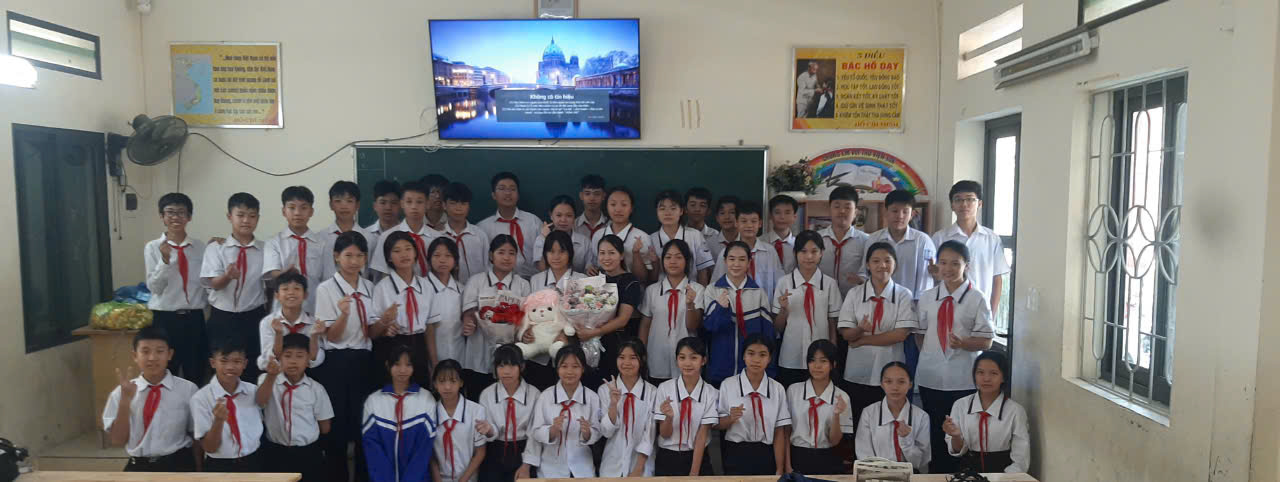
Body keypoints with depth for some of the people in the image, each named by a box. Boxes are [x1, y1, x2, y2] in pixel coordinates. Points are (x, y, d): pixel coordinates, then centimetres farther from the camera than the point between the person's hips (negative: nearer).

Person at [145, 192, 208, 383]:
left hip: (194, 318, 2)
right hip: (165, 318, -2)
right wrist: (165, 260, -19)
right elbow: (154, 287, -7)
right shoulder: (153, 248, 0)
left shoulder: (200, 247, 5)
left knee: (195, 375, 7)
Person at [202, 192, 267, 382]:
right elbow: (214, 283, -14)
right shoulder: (216, 248, -2)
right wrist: (228, 275, -35)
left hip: (254, 319, 1)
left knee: (252, 372, 5)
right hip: (222, 319, 0)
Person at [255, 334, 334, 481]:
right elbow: (260, 401, -24)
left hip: (308, 454, 0)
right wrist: (271, 376, -36)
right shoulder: (266, 380, -1)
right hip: (276, 453, 0)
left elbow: (325, 427, 6)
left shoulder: (316, 389, -1)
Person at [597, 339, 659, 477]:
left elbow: (649, 434, -8)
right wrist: (613, 404, -23)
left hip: (642, 464, -1)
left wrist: (638, 469, -12)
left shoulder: (652, 392, -8)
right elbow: (606, 432, -8)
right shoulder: (605, 390, -6)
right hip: (612, 466, 1)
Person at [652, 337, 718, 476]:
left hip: (698, 458, 0)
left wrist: (694, 473, -13)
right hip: (667, 460, 0)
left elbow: (702, 435, -11)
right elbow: (665, 434, -8)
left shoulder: (711, 393, -9)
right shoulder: (664, 389, -9)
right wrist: (669, 417, -28)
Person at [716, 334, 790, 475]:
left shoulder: (777, 389, -3)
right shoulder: (728, 385, -7)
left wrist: (779, 470, -4)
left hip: (766, 456, 1)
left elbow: (779, 432, -3)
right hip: (736, 456, -1)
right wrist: (731, 418, -22)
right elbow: (717, 424, -2)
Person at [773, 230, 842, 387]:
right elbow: (777, 327, 3)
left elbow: (833, 325, 5)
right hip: (790, 362, 0)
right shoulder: (784, 283, -1)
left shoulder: (830, 284, -1)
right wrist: (784, 309, -15)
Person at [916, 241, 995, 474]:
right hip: (931, 375, 3)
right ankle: (936, 473, 26)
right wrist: (931, 354, 0)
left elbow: (986, 341, -8)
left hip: (963, 378, -3)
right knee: (934, 432, 13)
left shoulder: (977, 298, -6)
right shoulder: (927, 298, 4)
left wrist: (962, 343, -24)